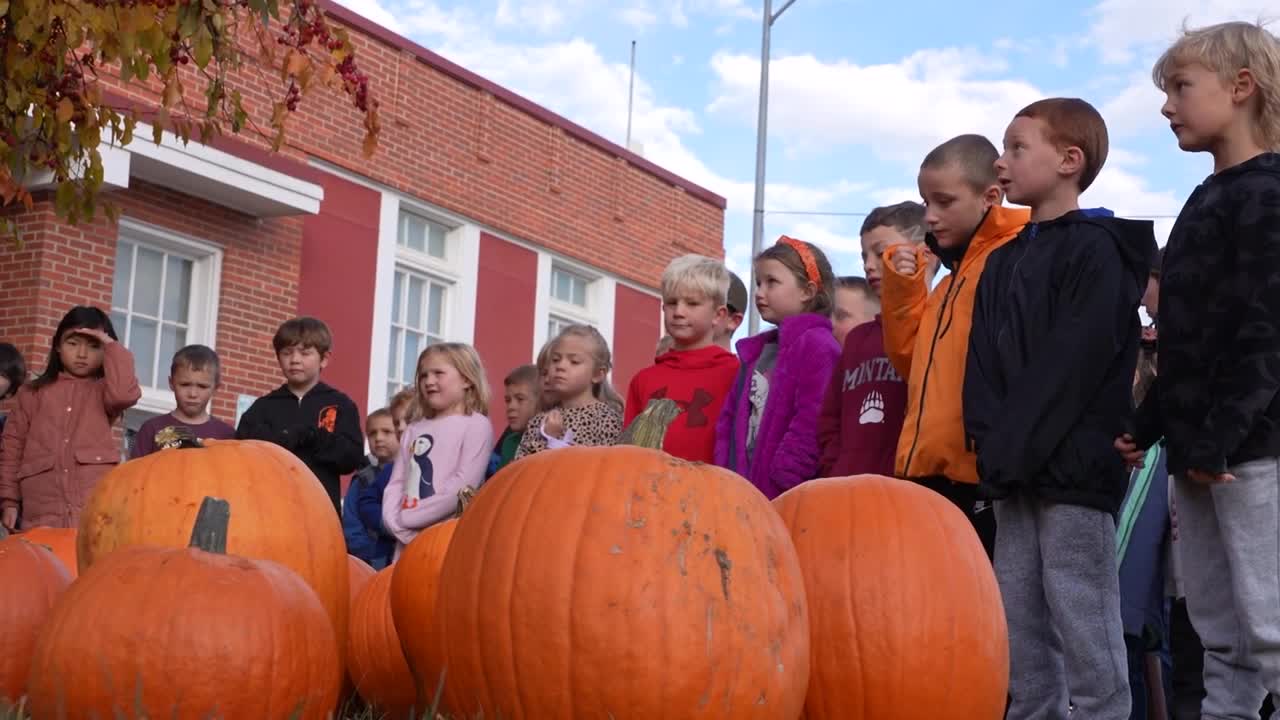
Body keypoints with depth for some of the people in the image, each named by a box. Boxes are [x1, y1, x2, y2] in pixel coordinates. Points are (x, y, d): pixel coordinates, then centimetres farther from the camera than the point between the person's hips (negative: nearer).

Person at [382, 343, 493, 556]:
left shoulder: (476, 425, -2)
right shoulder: (414, 430, 17)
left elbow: (463, 486, -11)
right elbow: (396, 484, 11)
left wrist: (407, 517, -9)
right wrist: (396, 522, -8)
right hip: (408, 540, 5)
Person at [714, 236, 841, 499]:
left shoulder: (817, 345, -8)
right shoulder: (756, 350, 19)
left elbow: (812, 425, -18)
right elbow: (730, 417, 19)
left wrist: (781, 483, -18)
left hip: (788, 496, -8)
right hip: (742, 491, 8)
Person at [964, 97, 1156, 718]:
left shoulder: (1096, 250, -6)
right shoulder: (1002, 262, 18)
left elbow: (1074, 362, -16)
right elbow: (983, 359, 11)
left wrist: (1013, 446, -17)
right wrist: (991, 441, -5)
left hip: (1074, 468, -8)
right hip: (1015, 476, 8)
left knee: (1081, 618, -5)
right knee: (1017, 617, 10)